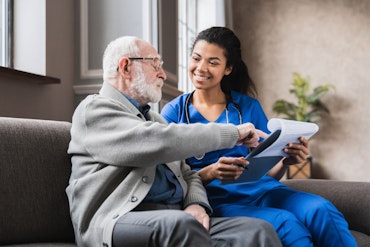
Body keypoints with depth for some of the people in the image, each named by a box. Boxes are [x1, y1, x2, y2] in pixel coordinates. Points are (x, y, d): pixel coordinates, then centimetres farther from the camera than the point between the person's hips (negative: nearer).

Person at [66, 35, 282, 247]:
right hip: (120, 221, -6)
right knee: (181, 224, -39)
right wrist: (233, 132, -5)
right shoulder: (94, 110, 1)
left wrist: (197, 204, -1)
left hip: (178, 222, 7)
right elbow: (161, 142, -15)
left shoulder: (155, 118, 28)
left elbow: (187, 174, 24)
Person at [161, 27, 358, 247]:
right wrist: (211, 173, -18)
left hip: (260, 189, 3)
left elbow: (268, 171, 14)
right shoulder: (174, 112, 7)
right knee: (287, 224, -33)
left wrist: (286, 161, -10)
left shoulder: (248, 106, 13)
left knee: (321, 210, -30)